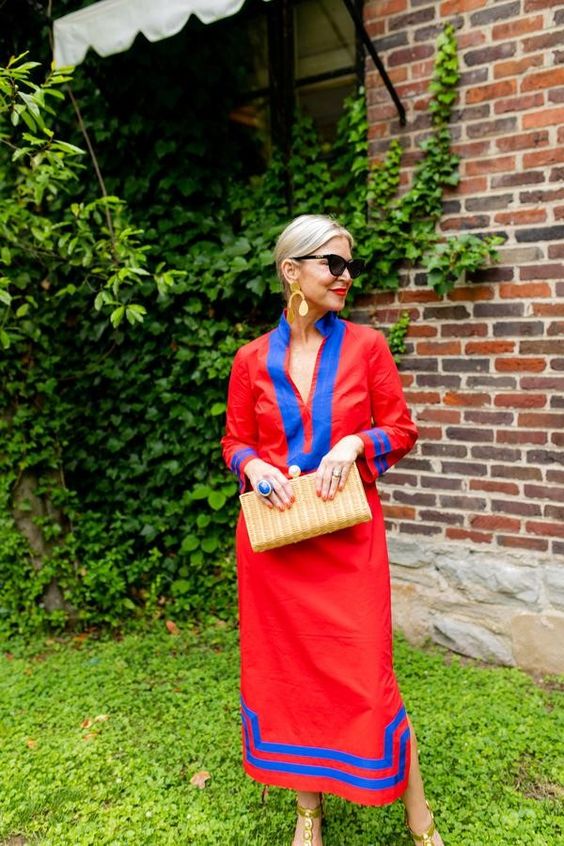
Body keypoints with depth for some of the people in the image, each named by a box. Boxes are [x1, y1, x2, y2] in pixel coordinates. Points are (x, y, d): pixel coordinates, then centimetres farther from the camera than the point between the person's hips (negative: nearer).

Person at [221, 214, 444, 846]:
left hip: (348, 534, -1)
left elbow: (402, 430, 4)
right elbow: (235, 442, 8)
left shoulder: (365, 345, 1)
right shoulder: (253, 359, 3)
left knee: (364, 674, 0)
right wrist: (254, 466, -13)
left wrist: (355, 443, -15)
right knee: (285, 670, 11)